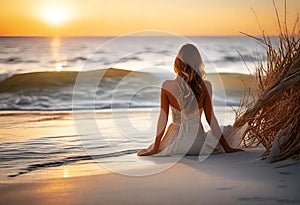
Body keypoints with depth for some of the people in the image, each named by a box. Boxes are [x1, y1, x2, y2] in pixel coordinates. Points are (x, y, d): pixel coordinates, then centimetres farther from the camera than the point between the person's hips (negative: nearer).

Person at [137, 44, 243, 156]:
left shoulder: (167, 86, -14)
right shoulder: (205, 86, -13)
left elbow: (163, 118, -10)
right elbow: (211, 118, -8)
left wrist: (155, 149, -1)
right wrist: (226, 147, 2)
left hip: (175, 144, -1)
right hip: (198, 144, 1)